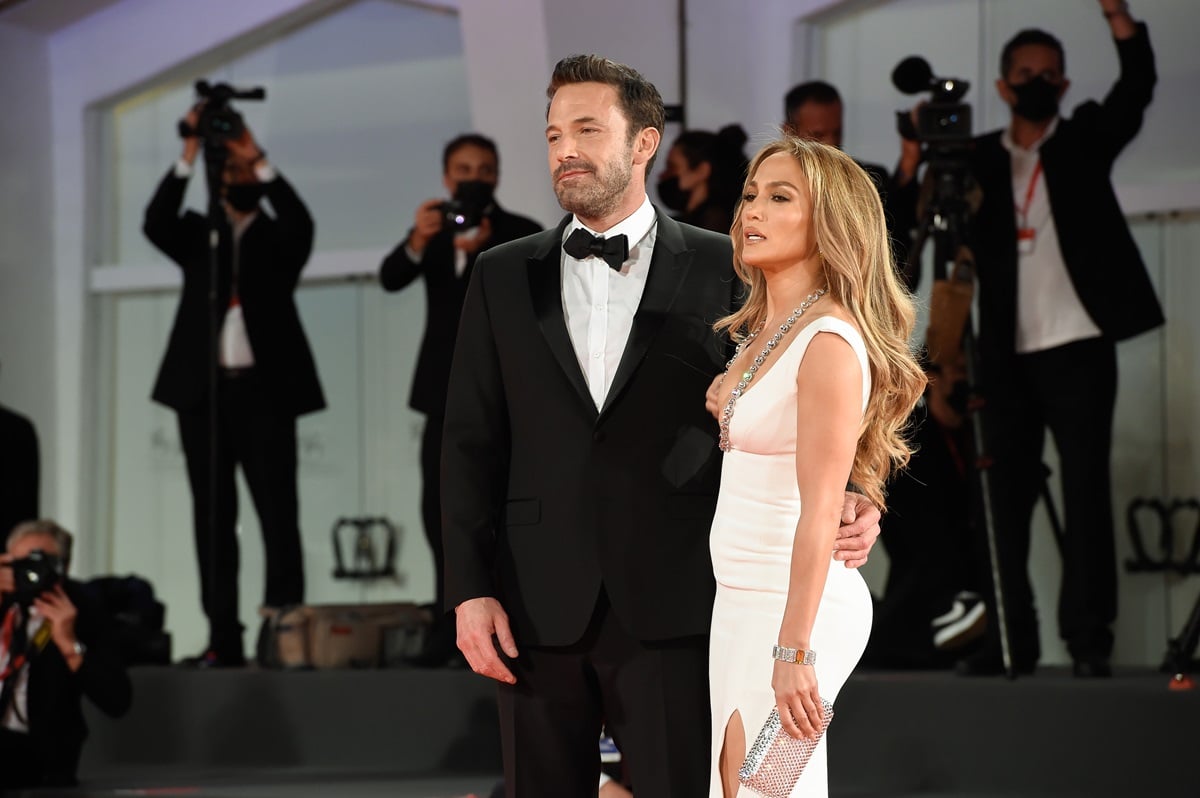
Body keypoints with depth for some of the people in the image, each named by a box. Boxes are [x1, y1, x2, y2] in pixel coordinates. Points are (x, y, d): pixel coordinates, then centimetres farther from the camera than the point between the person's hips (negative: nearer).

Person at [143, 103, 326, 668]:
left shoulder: (279, 238, 11)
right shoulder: (198, 236, 15)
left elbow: (300, 222, -12)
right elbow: (156, 223, -5)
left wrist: (259, 159, -18)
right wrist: (190, 155, -15)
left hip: (264, 391, -2)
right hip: (202, 389, 2)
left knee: (278, 513, -8)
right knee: (213, 516, 1)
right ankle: (223, 638, 1)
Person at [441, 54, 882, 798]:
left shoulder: (722, 270, 4)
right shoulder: (503, 277, 10)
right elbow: (472, 443, 8)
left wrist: (843, 502, -14)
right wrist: (471, 590, -1)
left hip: (671, 610, -2)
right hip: (538, 611, 2)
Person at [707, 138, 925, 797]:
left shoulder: (830, 341, -16)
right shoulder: (762, 331, 12)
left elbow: (820, 512, -20)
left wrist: (794, 651, -23)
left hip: (794, 604, -9)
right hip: (739, 596, 9)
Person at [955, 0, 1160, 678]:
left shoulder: (1085, 140, 8)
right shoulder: (980, 159, 12)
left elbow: (1138, 85, -8)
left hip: (1078, 347, -2)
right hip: (1007, 354, 2)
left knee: (1086, 488, -4)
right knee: (1007, 494, 3)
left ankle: (1088, 639, -4)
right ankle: (1011, 639, 8)